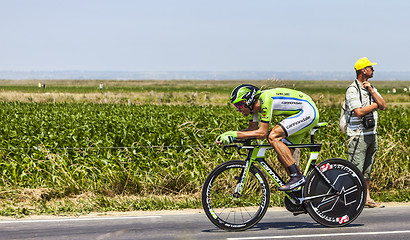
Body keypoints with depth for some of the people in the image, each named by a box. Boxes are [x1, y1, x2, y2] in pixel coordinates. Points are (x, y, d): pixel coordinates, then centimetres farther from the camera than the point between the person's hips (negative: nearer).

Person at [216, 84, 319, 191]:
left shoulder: (265, 100, -27)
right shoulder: (254, 104, 0)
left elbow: (262, 133, -27)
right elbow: (252, 129, 9)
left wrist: (234, 135, -26)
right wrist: (229, 134, -6)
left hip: (309, 111, -10)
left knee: (272, 136, -22)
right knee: (282, 156, 3)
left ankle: (297, 177, -20)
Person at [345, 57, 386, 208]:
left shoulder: (371, 88, 15)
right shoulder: (352, 90, -12)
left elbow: (383, 106, 5)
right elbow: (359, 112, -22)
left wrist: (371, 91, -5)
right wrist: (375, 105, -7)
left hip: (371, 134, 8)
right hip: (358, 135, -8)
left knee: (367, 170, 12)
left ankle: (367, 198, 18)